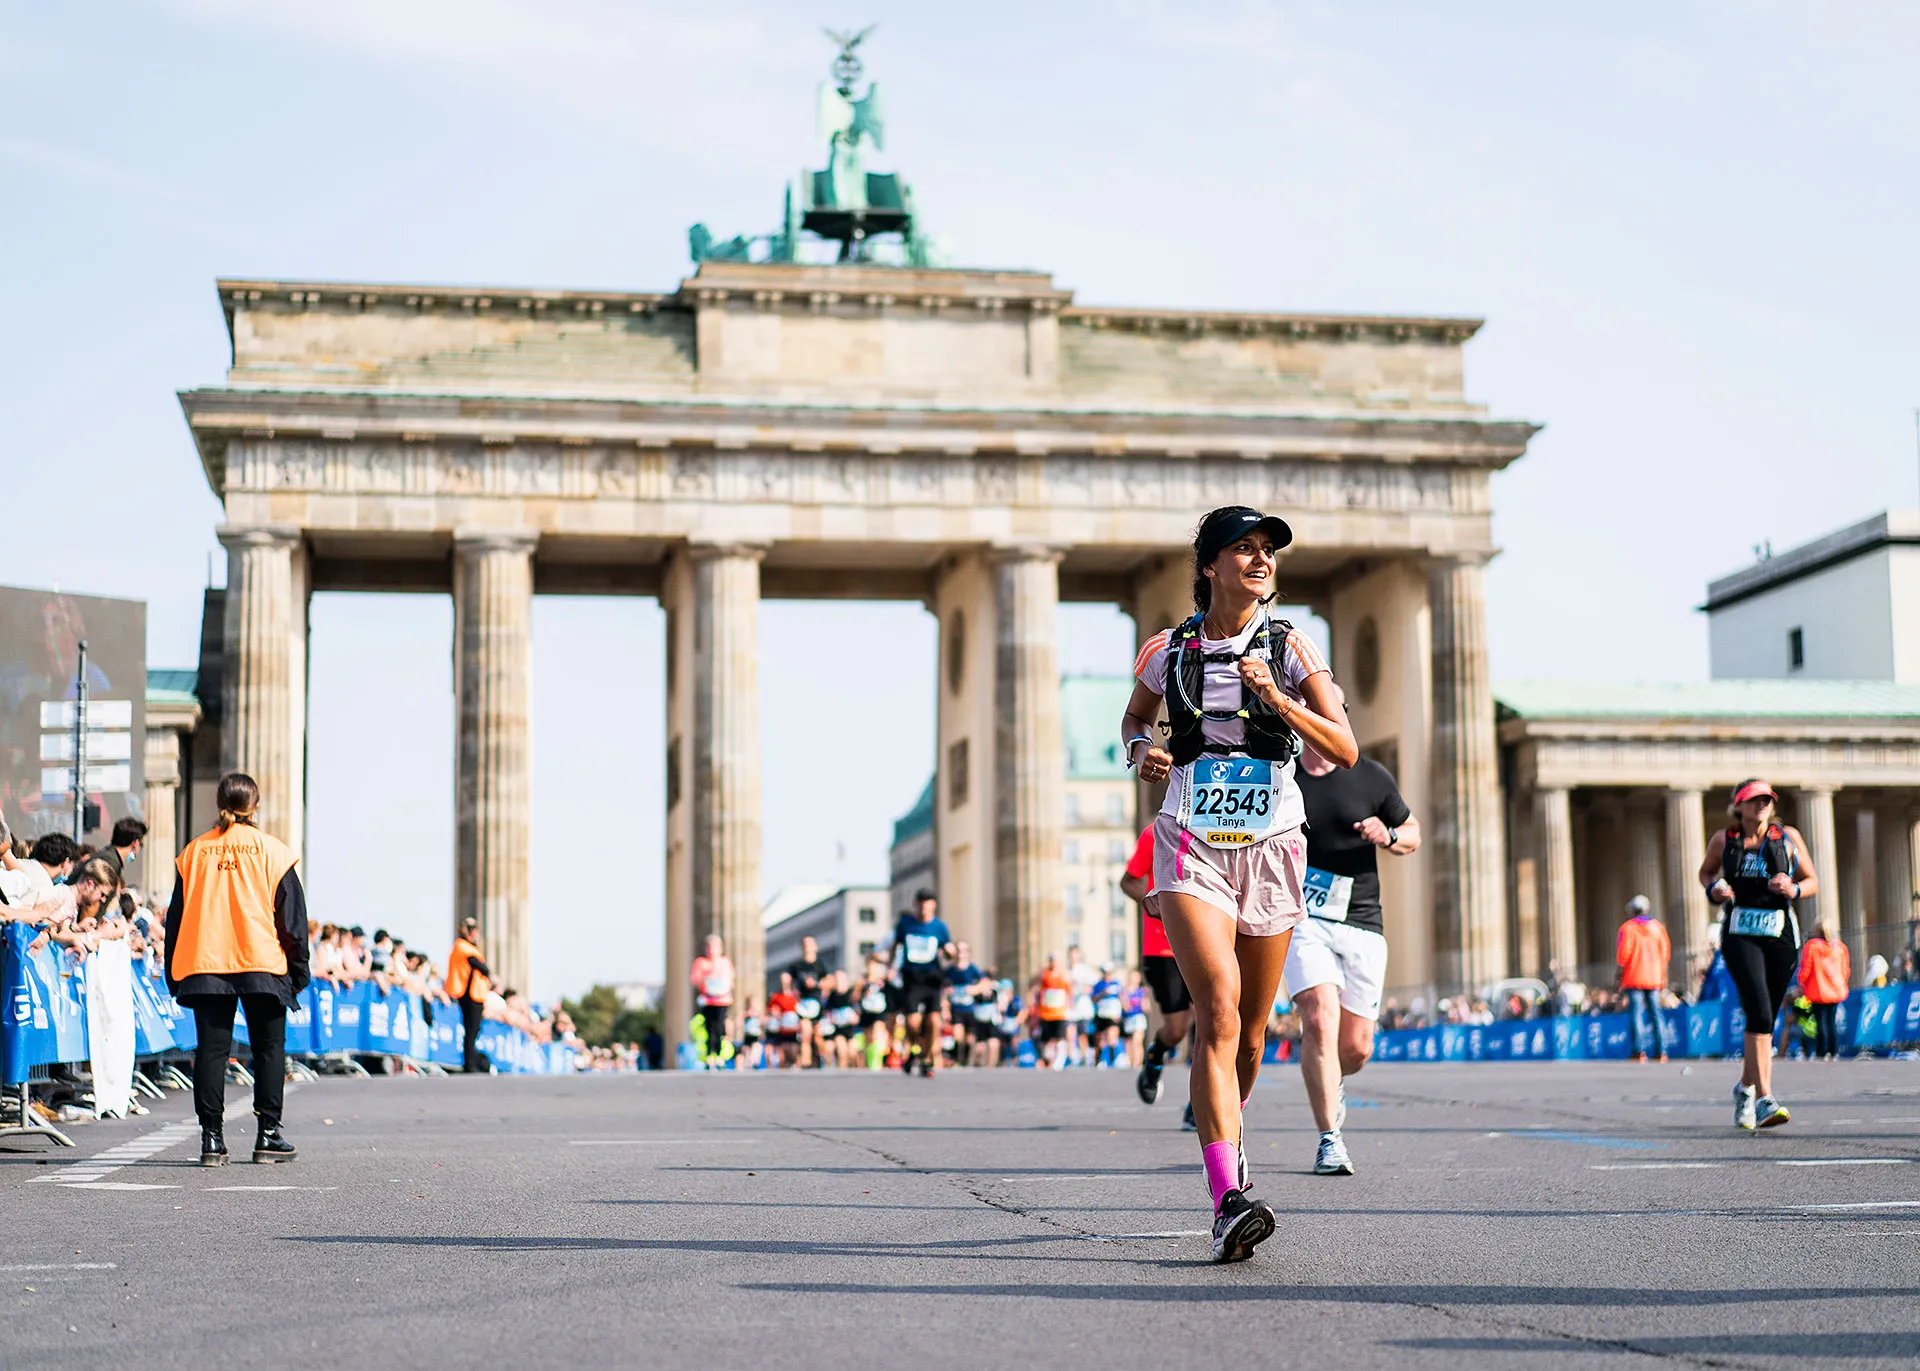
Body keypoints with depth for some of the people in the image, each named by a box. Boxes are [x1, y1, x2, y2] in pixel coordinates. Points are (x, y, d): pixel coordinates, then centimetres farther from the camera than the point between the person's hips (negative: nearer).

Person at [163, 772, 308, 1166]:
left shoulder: (194, 851, 8)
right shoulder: (271, 850, 2)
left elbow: (177, 917, 10)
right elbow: (291, 917, 1)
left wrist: (174, 977, 15)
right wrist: (298, 972, 7)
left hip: (204, 966, 2)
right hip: (262, 966, -2)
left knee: (211, 1050, 4)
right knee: (268, 1049, 7)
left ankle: (212, 1137, -1)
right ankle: (268, 1134, 6)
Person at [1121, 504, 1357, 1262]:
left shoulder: (1291, 649, 1)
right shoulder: (1170, 649, 4)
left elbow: (1344, 751, -6)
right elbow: (1133, 716, 23)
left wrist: (1278, 699, -20)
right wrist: (1141, 749, 0)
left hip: (1271, 847, 2)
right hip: (1192, 846, -2)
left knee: (1250, 1031, 11)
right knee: (1218, 1011, -20)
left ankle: (1226, 1129, 44)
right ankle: (1228, 1203, -26)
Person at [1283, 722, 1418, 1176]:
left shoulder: (1373, 778, 4)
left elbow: (1413, 834, 15)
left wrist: (1388, 836, -6)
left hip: (1362, 925, 2)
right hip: (1301, 921, -1)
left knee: (1356, 1048, 3)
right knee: (1320, 1021, -22)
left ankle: (1331, 1084, 39)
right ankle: (1329, 1140, -13)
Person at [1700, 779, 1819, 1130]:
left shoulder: (1788, 837, 5)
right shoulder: (1723, 840, 5)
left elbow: (1813, 882, 11)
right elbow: (1706, 871, 22)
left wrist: (1793, 890, -11)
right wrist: (1714, 888, 0)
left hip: (1781, 935, 2)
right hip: (1739, 934, -2)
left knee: (1765, 1020, 9)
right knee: (1759, 1012, -19)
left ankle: (1745, 1089, 34)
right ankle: (1765, 1100, -22)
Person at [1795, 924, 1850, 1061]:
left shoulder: (1811, 946, -7)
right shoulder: (1840, 946, 5)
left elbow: (1805, 969, -7)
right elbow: (1846, 970, 9)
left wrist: (1801, 983, 9)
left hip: (1818, 992, -4)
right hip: (1836, 991, 4)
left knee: (1821, 1022, -1)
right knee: (1832, 1022, 10)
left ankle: (1822, 1053, -5)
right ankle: (1834, 1052, 7)